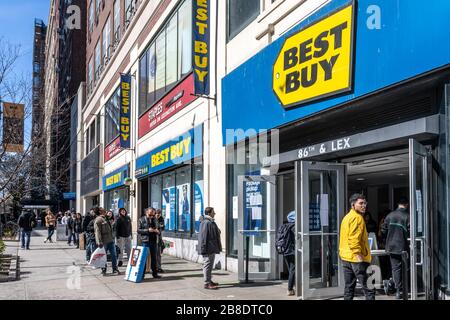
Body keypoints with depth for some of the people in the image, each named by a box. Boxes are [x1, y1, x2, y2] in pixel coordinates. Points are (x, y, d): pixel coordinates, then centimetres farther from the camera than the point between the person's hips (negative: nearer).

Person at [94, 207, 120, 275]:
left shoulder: (106, 219, 17)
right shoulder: (98, 220, -10)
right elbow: (97, 231, -16)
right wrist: (99, 242, -21)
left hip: (110, 240, 8)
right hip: (104, 241, -8)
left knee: (113, 255, 7)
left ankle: (115, 269, 13)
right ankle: (103, 270, 15)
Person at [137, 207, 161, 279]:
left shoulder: (154, 219, 12)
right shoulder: (142, 220, 0)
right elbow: (138, 230, -5)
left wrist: (157, 231, -4)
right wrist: (147, 230, -17)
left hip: (153, 241, 4)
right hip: (145, 241, -4)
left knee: (154, 257, 8)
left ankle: (155, 273, 14)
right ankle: (142, 273, 6)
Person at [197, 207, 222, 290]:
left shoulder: (211, 222, 16)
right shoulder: (206, 223, -17)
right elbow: (203, 236, -21)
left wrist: (217, 247, 23)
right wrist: (204, 249, -23)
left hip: (212, 248, 11)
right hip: (208, 249, -11)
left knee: (210, 265, 17)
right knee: (207, 265, -6)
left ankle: (209, 281, 26)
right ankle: (207, 283, -2)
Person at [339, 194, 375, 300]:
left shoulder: (347, 217, 17)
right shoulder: (357, 217, -12)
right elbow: (353, 239, -22)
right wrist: (359, 255, -23)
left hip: (345, 258, 10)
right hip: (356, 258, -10)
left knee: (349, 287, 12)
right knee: (369, 288, -7)